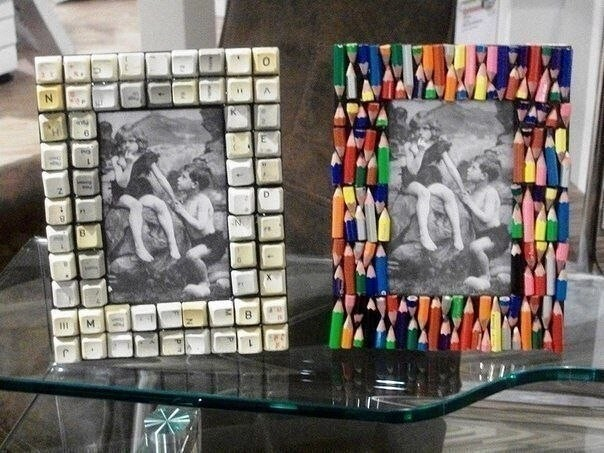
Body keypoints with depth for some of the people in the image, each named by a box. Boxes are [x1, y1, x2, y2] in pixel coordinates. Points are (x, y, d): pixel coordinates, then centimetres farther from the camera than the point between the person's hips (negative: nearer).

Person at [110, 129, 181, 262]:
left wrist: (174, 199, -2)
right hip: (123, 195, -2)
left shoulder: (146, 157, 1)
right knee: (136, 205, -36)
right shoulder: (117, 159, -5)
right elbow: (122, 183, -15)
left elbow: (161, 178, 1)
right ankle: (139, 246, -41)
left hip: (142, 193, 2)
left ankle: (173, 244, -29)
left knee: (161, 204, -27)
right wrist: (129, 163, -26)